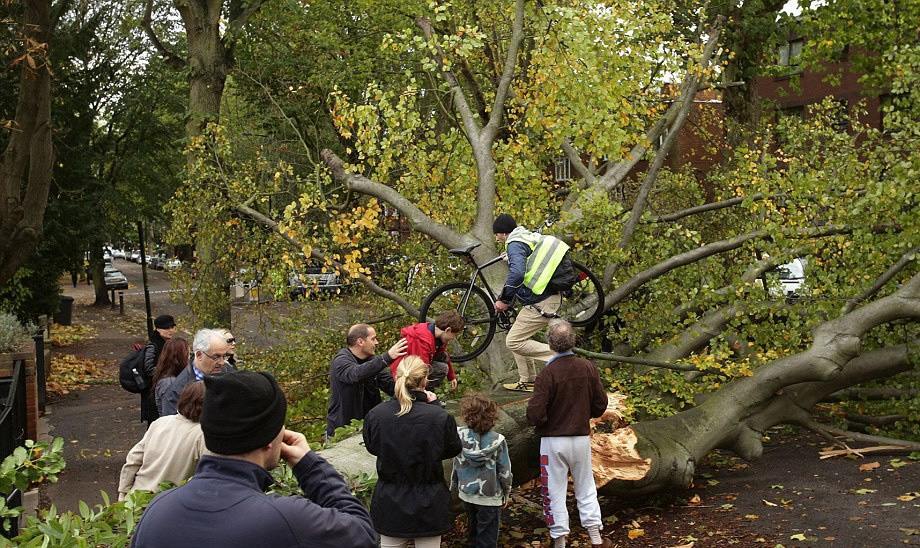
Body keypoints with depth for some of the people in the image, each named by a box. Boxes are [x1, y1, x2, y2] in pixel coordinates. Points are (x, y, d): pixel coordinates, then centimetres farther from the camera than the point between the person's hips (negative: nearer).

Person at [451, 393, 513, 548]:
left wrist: (454, 485, 13)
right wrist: (506, 492, 6)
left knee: (473, 531, 25)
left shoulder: (460, 436, -15)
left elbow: (456, 465, -4)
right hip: (489, 497, -3)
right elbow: (504, 471, -11)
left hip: (467, 494, 3)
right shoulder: (497, 441, -19)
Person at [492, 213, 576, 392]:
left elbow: (517, 273, -32)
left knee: (513, 342, -5)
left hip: (540, 304, -10)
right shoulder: (532, 237, 16)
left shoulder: (515, 244, -14)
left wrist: (504, 299, -22)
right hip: (552, 297, 10)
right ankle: (528, 381, 23)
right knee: (518, 336, 19)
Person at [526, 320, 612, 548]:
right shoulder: (588, 368, -6)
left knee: (555, 493, 8)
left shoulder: (548, 373, -19)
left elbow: (535, 414, -21)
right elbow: (600, 405, 2)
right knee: (586, 489, 18)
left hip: (553, 440, -4)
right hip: (582, 437, 4)